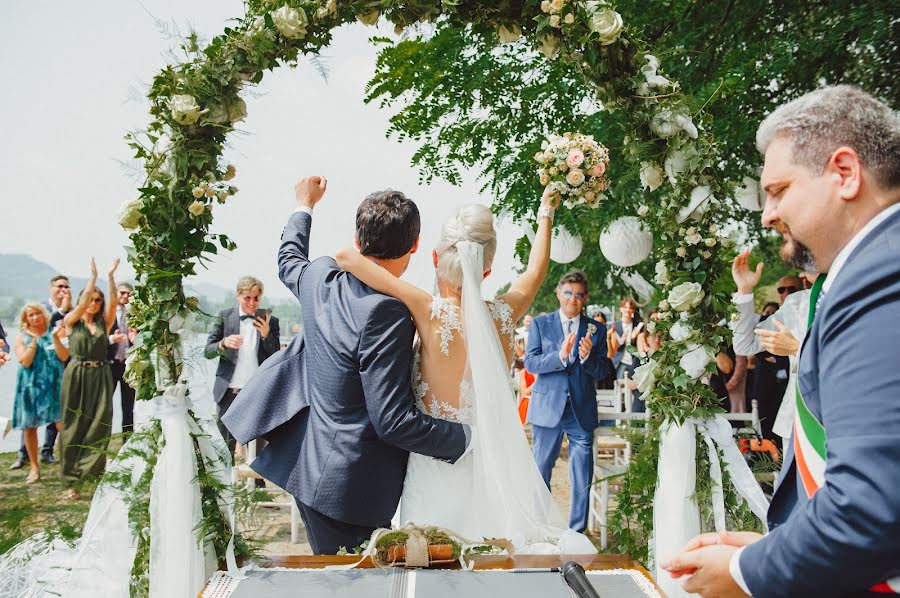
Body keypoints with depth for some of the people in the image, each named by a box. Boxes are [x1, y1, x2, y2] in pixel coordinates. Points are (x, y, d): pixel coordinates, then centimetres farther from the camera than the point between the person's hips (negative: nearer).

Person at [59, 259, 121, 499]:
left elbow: (113, 302, -6)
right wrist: (93, 275, -11)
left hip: (100, 376, 2)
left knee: (99, 425, -1)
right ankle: (72, 481, 8)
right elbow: (82, 303, -13)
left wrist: (111, 275, -12)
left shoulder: (104, 322, 9)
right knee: (74, 426, 2)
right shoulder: (71, 321, 3)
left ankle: (94, 470, 14)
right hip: (77, 375, -2)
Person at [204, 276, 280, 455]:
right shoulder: (225, 316, 3)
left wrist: (267, 335, -14)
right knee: (226, 445, 9)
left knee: (256, 450, 3)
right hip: (229, 391, 1)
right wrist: (224, 343, -18)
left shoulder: (270, 320, 3)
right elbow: (208, 351, 3)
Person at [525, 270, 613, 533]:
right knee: (540, 472, 9)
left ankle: (578, 530, 19)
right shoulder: (540, 323, 3)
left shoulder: (596, 329, 6)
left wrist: (588, 357, -19)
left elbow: (604, 371, 1)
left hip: (582, 411, 1)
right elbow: (530, 362, -7)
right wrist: (560, 356, -23)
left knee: (582, 479, 5)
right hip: (547, 408, -1)